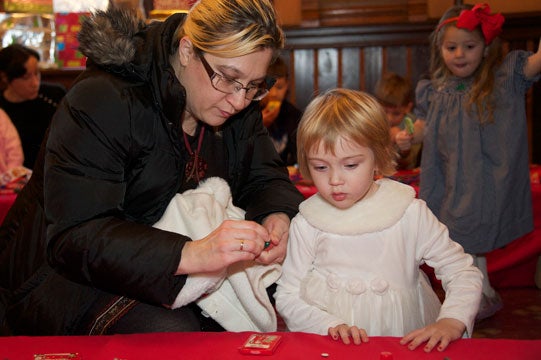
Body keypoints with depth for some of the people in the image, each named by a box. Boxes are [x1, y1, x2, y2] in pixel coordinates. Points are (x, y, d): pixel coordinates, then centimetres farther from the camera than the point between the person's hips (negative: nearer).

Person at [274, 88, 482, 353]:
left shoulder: (409, 213, -1)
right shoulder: (306, 224, -1)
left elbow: (463, 272, 4)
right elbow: (287, 296, 1)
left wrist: (451, 322, -13)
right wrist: (330, 326, -15)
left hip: (403, 344, -1)